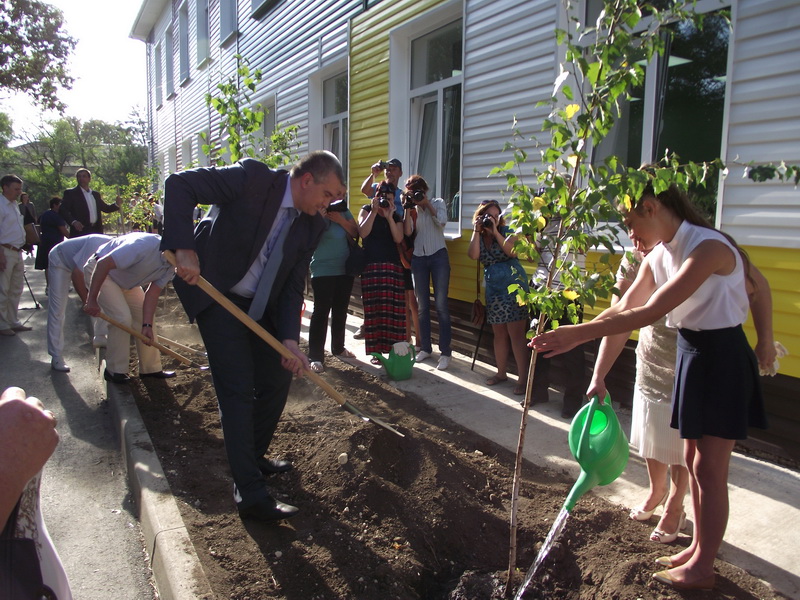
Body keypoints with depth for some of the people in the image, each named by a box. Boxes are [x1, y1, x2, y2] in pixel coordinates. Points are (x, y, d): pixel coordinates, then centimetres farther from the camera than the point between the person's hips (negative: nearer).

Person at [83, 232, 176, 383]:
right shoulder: (145, 245, -37)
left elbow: (153, 293, -11)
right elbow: (103, 264, -35)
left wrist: (147, 325, -20)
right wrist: (91, 300, -33)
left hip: (127, 282, 8)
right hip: (98, 271, -8)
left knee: (146, 316, 3)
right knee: (122, 317, -19)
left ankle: (150, 368, 12)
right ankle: (115, 371, -4)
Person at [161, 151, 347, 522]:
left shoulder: (312, 225, -2)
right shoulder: (252, 178, -19)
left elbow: (294, 285, -3)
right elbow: (179, 184, -21)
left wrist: (289, 338, -15)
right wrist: (185, 248, -31)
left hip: (261, 307, 7)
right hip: (216, 297, -7)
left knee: (277, 380, 11)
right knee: (238, 389, -9)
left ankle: (254, 457, 34)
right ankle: (250, 493, -1)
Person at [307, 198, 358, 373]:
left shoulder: (344, 211, 8)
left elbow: (356, 233, 1)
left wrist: (341, 220, -12)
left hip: (345, 270, 5)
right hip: (323, 272, -5)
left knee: (341, 310, 14)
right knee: (321, 312, -8)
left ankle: (338, 347, 29)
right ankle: (315, 356, -6)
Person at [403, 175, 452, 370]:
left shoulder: (437, 202, 5)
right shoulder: (411, 209, 10)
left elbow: (442, 222, -13)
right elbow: (408, 232, -6)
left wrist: (427, 203, -10)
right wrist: (408, 208, -9)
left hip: (438, 256, -3)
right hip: (418, 258, 3)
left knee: (441, 305, -7)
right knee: (422, 306, 7)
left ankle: (445, 352, -4)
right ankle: (425, 347, 17)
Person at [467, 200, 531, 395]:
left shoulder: (507, 231, -1)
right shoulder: (479, 237, 9)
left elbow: (512, 251, -19)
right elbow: (473, 255, -10)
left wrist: (495, 232, -17)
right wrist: (477, 231, -9)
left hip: (514, 284, -5)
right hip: (493, 287, 5)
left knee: (516, 333, -8)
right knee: (499, 333, 12)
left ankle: (523, 378, -5)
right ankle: (501, 372, 25)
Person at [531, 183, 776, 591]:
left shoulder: (708, 247, -26)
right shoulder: (658, 255, 2)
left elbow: (650, 312, -33)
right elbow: (624, 308, -2)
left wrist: (579, 333, -34)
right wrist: (568, 335, -16)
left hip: (723, 360, -8)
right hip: (690, 352, 8)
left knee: (708, 468, 2)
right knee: (692, 459, 16)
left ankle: (702, 568, 18)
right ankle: (699, 548, 33)